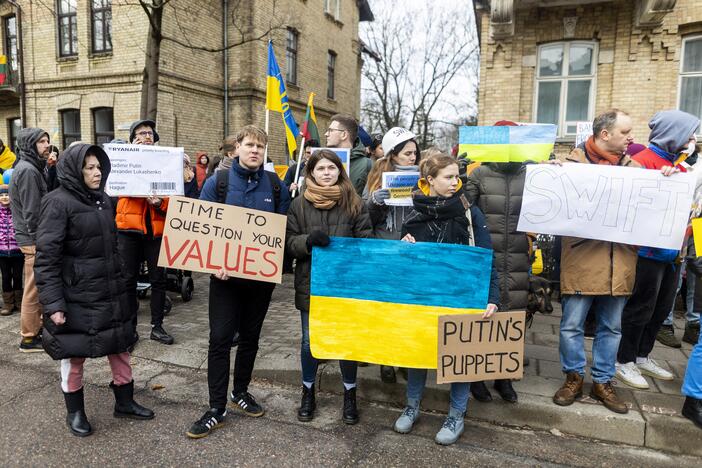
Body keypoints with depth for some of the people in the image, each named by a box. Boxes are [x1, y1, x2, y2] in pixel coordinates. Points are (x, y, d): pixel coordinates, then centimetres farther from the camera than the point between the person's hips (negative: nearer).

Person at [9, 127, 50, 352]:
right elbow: (32, 212, -20)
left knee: (38, 288, 18)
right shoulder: (27, 170, -16)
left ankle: (38, 327, 30)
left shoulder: (31, 168, 15)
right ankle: (29, 338, 9)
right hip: (34, 240, -10)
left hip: (35, 239, 10)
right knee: (33, 290, -1)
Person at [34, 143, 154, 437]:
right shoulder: (58, 203, -12)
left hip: (110, 292, 7)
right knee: (74, 354, 9)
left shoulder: (102, 199, 9)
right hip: (76, 296, -6)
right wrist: (53, 303, -20)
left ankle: (125, 402, 30)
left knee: (120, 347, 13)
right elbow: (46, 257, -16)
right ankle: (75, 411, 29)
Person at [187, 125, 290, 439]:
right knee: (220, 338, -2)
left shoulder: (276, 186, 3)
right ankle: (217, 408, 10)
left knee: (250, 336, 14)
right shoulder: (217, 182, -3)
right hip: (226, 274, -2)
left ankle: (241, 392, 33)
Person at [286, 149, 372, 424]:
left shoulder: (354, 203, 0)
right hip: (310, 284, 1)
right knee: (309, 340, 12)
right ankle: (308, 391, 34)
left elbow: (366, 241, 1)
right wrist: (308, 240, -20)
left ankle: (350, 393, 30)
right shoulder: (299, 205, 1)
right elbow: (289, 242, -1)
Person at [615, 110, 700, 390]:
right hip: (648, 248, -9)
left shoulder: (678, 163, 14)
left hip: (672, 248, 9)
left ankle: (642, 357, 32)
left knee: (662, 307, 16)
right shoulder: (644, 160, -13)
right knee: (641, 307, 1)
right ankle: (624, 362, 17)